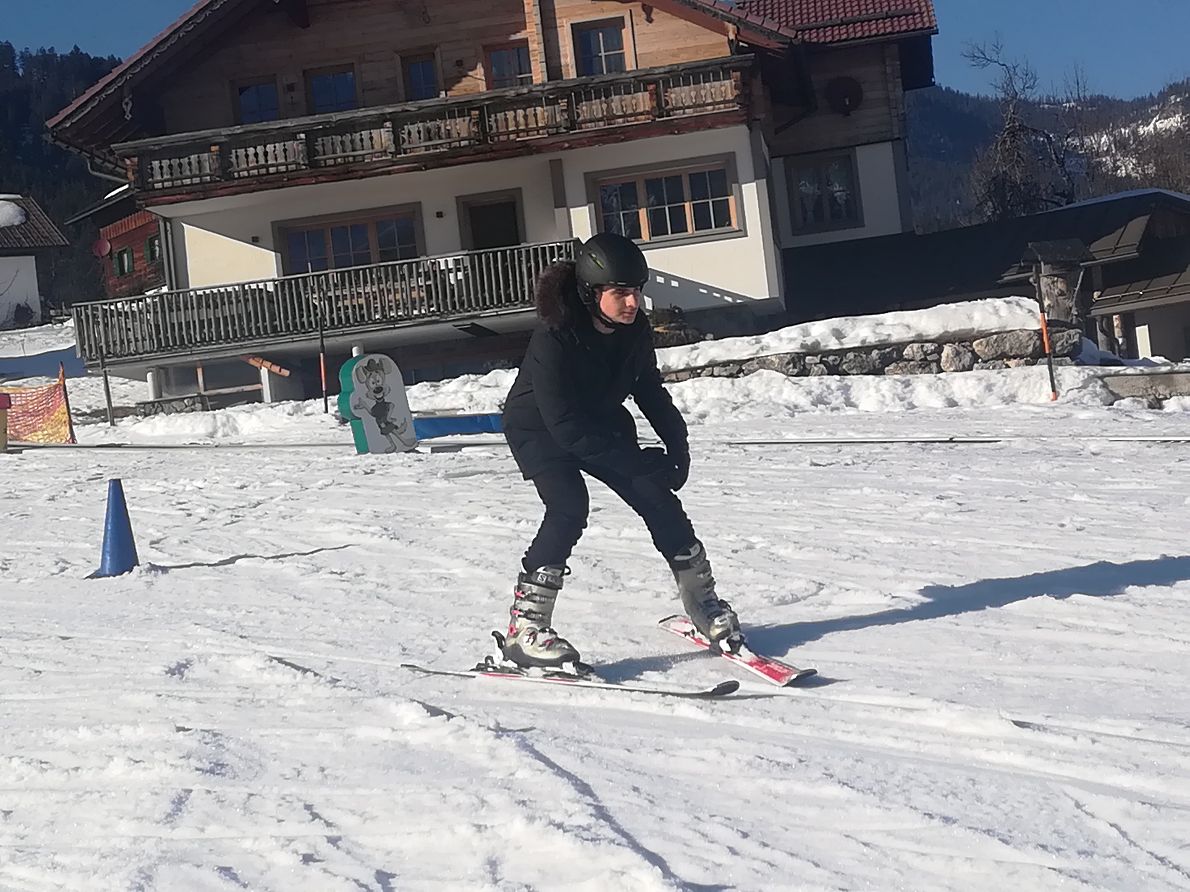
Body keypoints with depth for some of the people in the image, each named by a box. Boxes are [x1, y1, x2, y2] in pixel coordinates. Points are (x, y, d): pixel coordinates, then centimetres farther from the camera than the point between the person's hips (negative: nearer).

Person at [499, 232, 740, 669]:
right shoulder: (554, 339, -34)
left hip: (600, 423, 6)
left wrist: (677, 445, -10)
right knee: (569, 507, -27)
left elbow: (650, 390, 3)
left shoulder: (634, 330, -15)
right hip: (539, 429, -5)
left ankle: (702, 601, 12)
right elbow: (565, 428, -33)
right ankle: (524, 628, -21)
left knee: (656, 496, -6)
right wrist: (638, 461, -34)